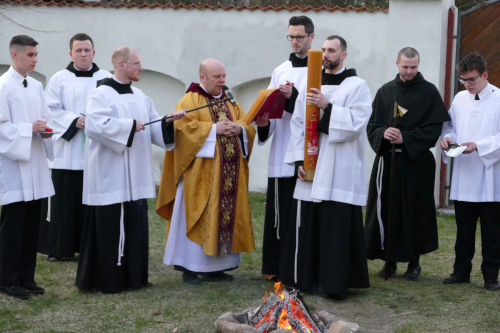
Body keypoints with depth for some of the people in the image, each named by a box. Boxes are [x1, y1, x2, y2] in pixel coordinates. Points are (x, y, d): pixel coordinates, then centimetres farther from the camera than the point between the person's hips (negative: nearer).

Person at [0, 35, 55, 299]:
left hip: (35, 163, 7)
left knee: (31, 224, 9)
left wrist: (45, 129, -2)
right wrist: (30, 129, -18)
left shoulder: (36, 87, 13)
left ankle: (26, 277, 18)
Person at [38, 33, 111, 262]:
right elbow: (51, 110, 1)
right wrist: (74, 121, -13)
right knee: (66, 201, 0)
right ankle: (62, 248, 8)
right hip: (67, 153, -1)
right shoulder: (60, 79, 5)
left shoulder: (106, 79, 9)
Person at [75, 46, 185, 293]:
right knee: (110, 226, -3)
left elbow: (154, 130, 16)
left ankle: (134, 277, 17)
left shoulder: (139, 96, 15)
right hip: (110, 177, -7)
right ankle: (108, 280, 6)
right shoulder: (101, 95, -9)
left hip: (135, 178, 7)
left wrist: (169, 121, -3)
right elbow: (95, 126, -24)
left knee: (136, 225, 9)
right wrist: (130, 126, -17)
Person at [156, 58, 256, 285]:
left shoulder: (231, 101, 18)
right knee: (199, 217, -4)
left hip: (230, 172, 6)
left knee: (227, 215, 5)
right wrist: (214, 128, -18)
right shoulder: (190, 100, -1)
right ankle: (189, 267, 3)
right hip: (201, 174, -6)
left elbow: (249, 127, 15)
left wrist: (239, 128, -8)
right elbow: (183, 126, -15)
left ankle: (216, 267, 12)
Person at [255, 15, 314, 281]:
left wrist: (294, 97, -21)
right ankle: (277, 266, 16)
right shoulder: (280, 71, 14)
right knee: (278, 211, 8)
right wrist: (264, 123, -6)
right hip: (280, 154, 5)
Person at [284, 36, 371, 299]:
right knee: (309, 225, 6)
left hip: (340, 170, -5)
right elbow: (297, 123, 11)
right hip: (310, 168, 5)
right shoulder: (311, 86, 15)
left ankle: (335, 283, 1)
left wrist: (327, 107, -19)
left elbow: (357, 121, -11)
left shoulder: (357, 86, 1)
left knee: (337, 226, -5)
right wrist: (299, 160, 2)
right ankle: (309, 278, 15)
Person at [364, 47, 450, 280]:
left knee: (415, 211, 1)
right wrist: (383, 133, -13)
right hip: (387, 160, 3)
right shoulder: (385, 92, 10)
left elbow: (435, 127, -6)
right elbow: (372, 125, 8)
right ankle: (389, 260, 12)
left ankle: (414, 261, 13)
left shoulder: (429, 92, 1)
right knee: (386, 210, 1)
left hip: (417, 163, -3)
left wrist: (406, 138, -15)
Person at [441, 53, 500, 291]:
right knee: (464, 229, 11)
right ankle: (461, 271, 20)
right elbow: (450, 125, 19)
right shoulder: (459, 99, 9)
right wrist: (447, 138, -2)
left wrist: (478, 146, -21)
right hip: (463, 178, 4)